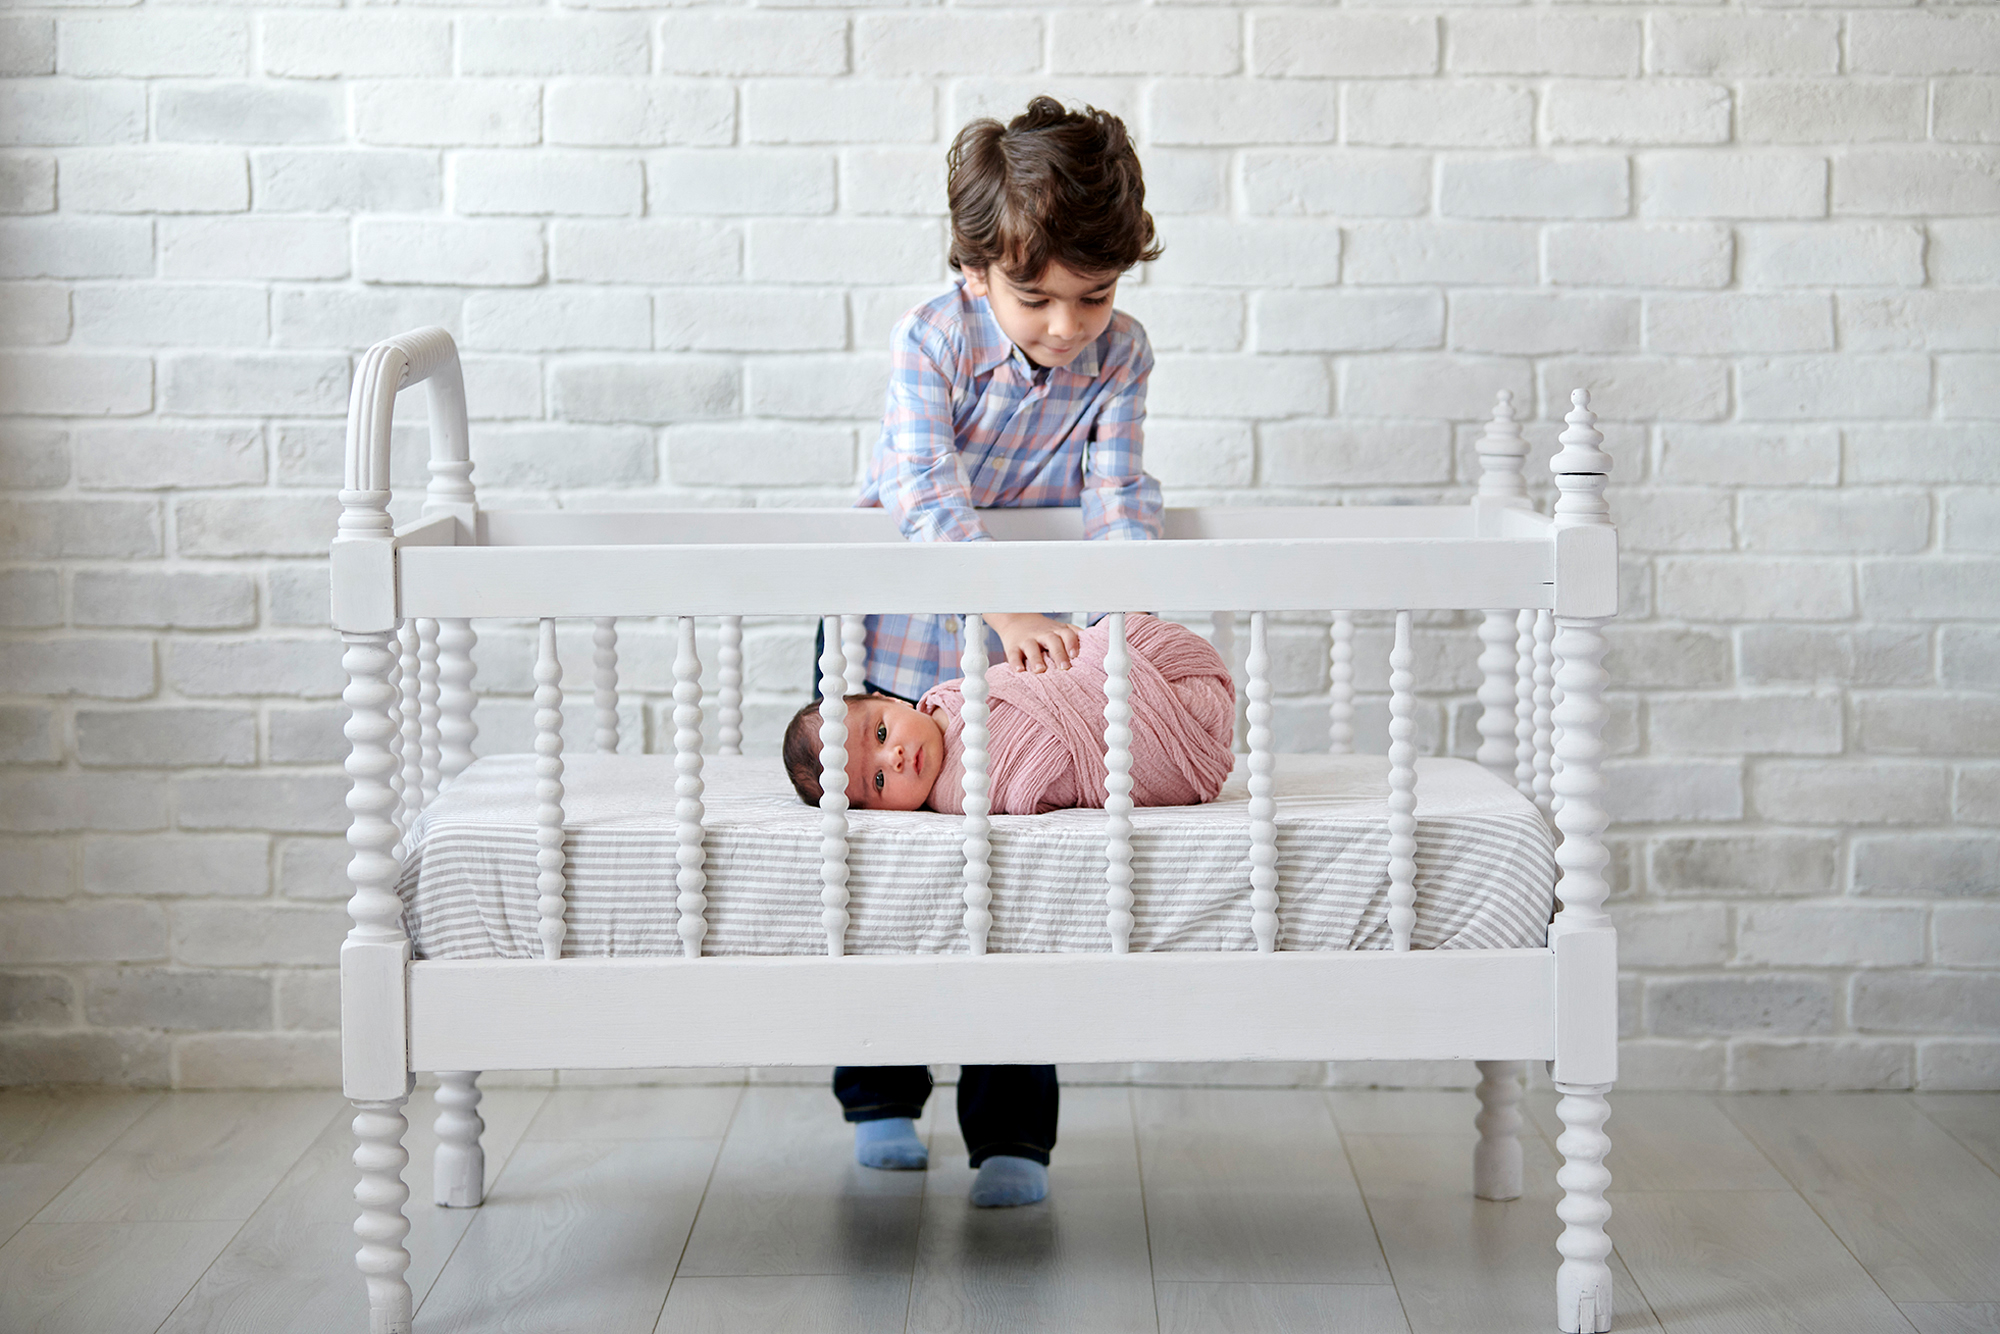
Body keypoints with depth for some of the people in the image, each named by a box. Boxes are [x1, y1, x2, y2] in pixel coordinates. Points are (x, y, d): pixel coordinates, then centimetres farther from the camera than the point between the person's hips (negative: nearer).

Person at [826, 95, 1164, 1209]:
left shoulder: (1121, 353, -11)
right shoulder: (933, 338, -20)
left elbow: (1118, 493, -16)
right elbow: (929, 491, -29)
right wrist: (1004, 608, -43)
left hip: (1030, 644, 1)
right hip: (900, 635, -1)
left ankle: (1014, 1133, 5)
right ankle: (881, 1098, 26)